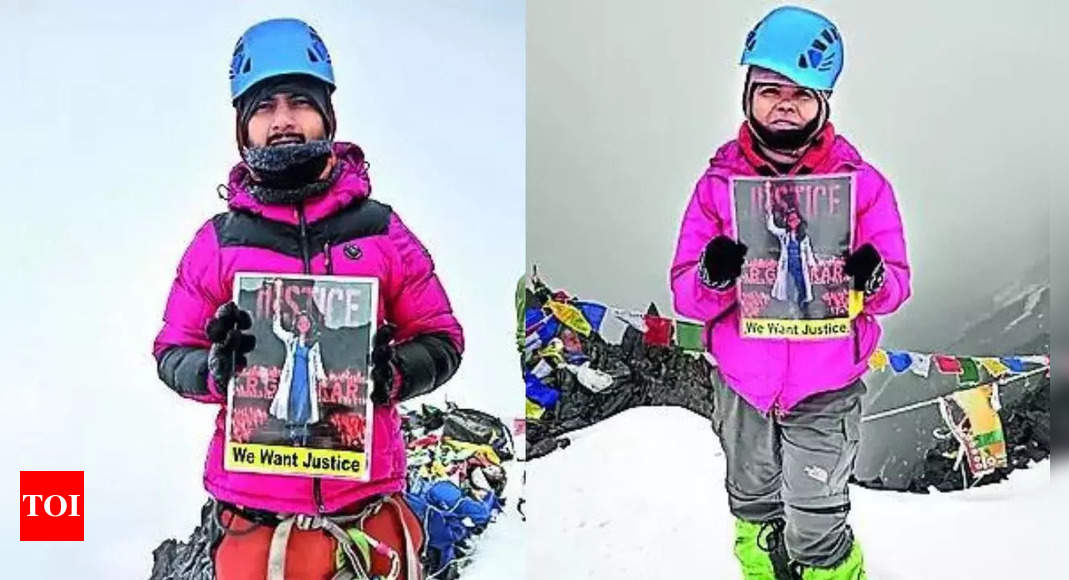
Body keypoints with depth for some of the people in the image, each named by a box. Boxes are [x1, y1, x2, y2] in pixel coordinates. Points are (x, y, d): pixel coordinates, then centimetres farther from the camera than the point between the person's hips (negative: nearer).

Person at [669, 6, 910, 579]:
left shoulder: (861, 182, -11)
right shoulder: (720, 182, -8)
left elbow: (897, 284, -6)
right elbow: (684, 292, -10)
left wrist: (872, 279, -29)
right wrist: (715, 277, -31)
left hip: (825, 388, -2)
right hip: (741, 383, 2)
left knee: (815, 528, 9)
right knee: (752, 503, 25)